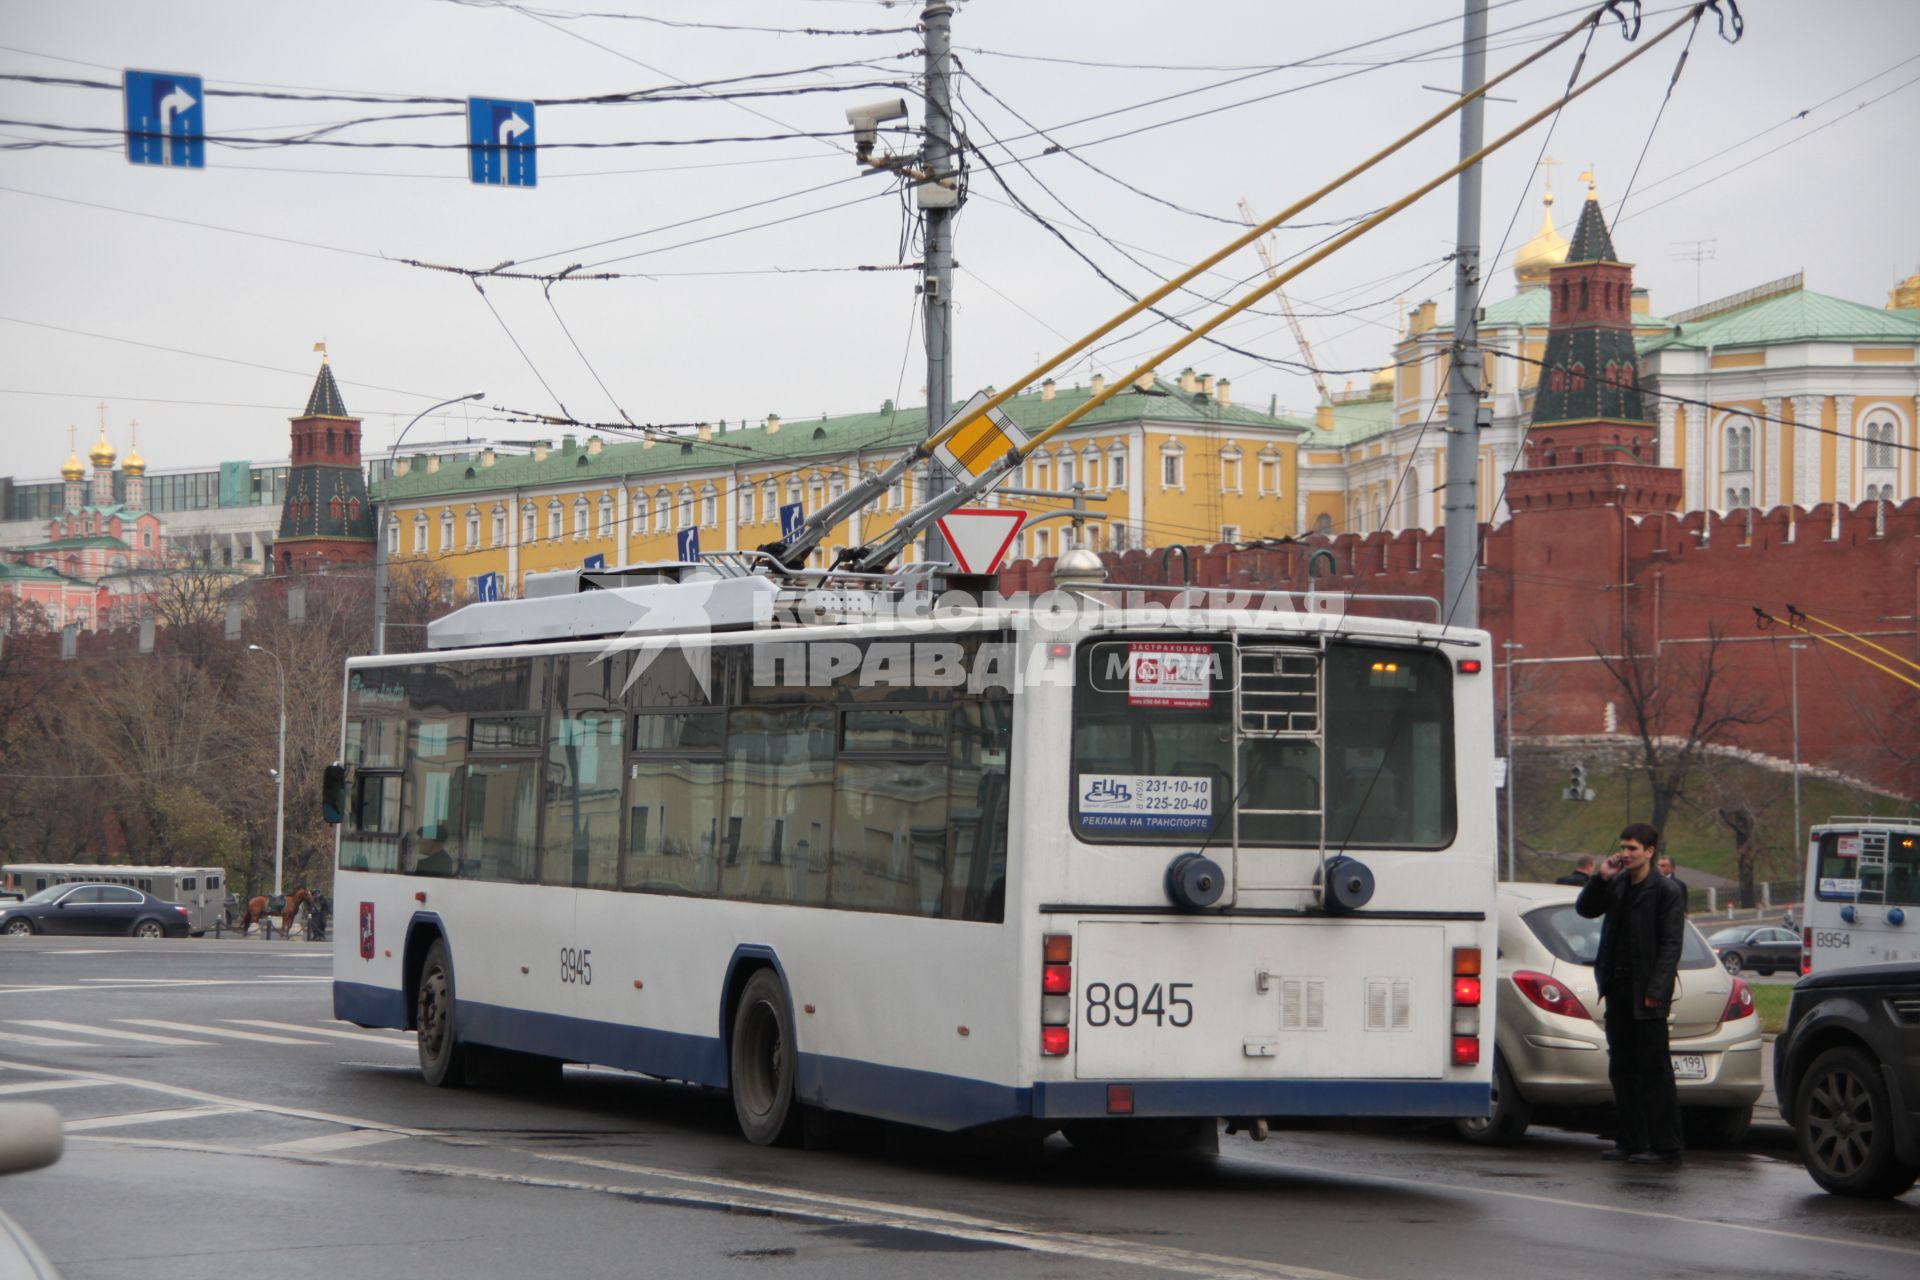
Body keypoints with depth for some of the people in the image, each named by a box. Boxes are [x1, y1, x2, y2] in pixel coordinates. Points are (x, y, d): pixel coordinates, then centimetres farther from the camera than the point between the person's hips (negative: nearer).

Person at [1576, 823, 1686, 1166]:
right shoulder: (1617, 884, 12)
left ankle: (1665, 1147, -4)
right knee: (1622, 1070, 9)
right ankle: (1631, 1142, 16)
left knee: (1653, 1070, -6)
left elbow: (1671, 945, -10)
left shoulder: (1666, 891, -7)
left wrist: (1656, 991, -17)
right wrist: (1601, 879, -3)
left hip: (1646, 995, -7)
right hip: (1618, 989, 7)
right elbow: (1585, 909, 13)